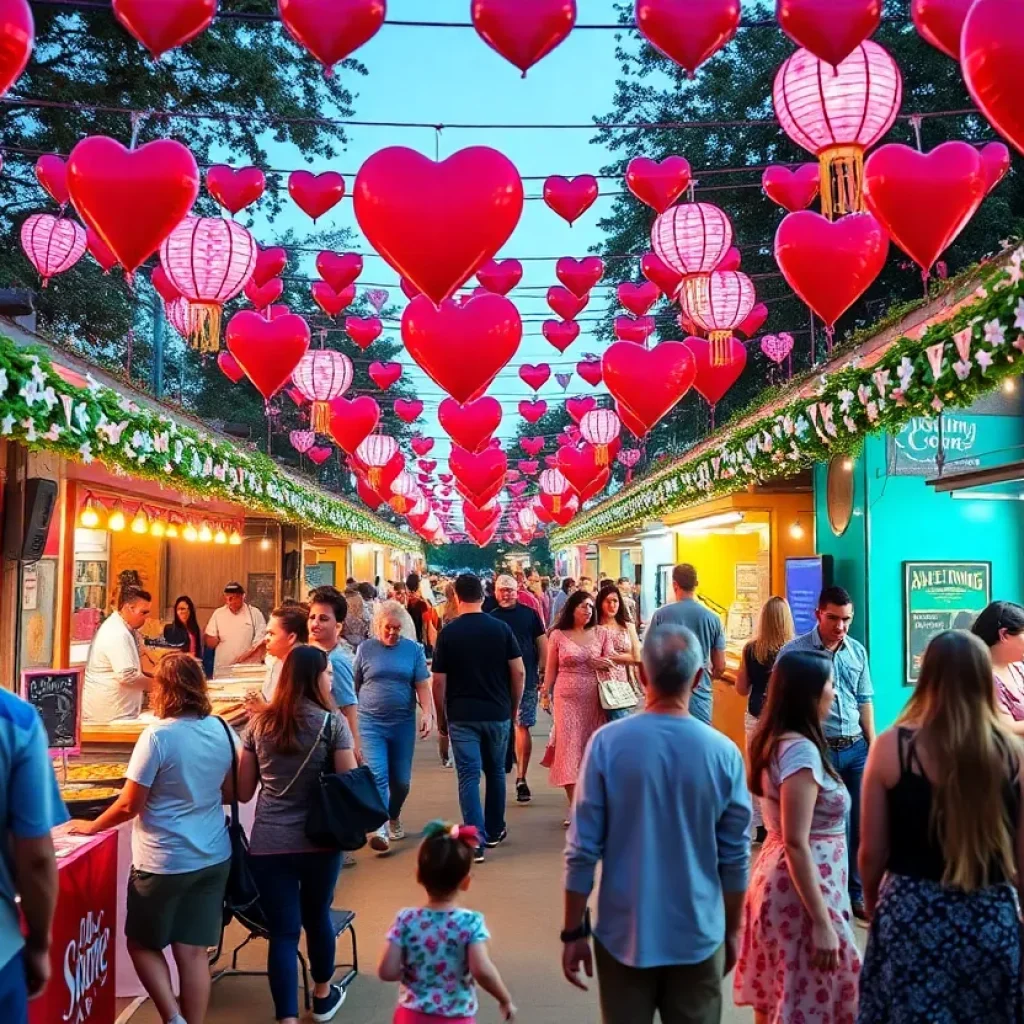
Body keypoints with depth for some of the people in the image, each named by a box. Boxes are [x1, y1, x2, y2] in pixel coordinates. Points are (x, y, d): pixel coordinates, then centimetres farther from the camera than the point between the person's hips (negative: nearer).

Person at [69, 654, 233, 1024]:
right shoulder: (221, 729, -1)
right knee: (194, 951, 11)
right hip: (213, 857, 5)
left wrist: (92, 826, 3)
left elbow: (129, 806, -13)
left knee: (143, 943, 16)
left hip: (165, 862, -5)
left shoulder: (158, 735, -18)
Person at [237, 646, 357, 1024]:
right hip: (319, 839, -1)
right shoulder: (332, 722, -7)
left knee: (282, 931, 6)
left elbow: (243, 792, 6)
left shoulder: (259, 723, 3)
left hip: (268, 844, 1)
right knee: (317, 916, 21)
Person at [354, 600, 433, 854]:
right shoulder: (365, 649, 1)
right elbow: (353, 686, 7)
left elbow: (422, 686, 0)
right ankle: (380, 828, -15)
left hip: (403, 724, 2)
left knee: (401, 780, 10)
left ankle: (394, 816, 37)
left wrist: (428, 713, -13)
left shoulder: (413, 649, 2)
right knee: (377, 775, -14)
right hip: (371, 723, -1)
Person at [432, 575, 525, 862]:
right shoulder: (501, 628, -1)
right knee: (496, 771, 19)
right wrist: (514, 707, 11)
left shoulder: (448, 633, -5)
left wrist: (441, 717, 7)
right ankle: (494, 831, 30)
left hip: (461, 715, -2)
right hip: (498, 713, 2)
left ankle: (476, 841, -7)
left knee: (469, 776, 0)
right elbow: (519, 671, -2)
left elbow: (439, 681, -5)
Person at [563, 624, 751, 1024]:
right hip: (698, 935, 1)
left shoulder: (608, 743, -14)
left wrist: (574, 931, 0)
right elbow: (734, 856, -2)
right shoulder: (724, 753, -10)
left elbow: (583, 849, -11)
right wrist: (732, 930, 13)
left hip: (625, 934, -1)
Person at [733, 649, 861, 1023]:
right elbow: (797, 844, -24)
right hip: (802, 889, -9)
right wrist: (822, 922, -23)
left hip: (778, 879, 9)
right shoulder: (801, 750, -21)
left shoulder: (775, 741, 6)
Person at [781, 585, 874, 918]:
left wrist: (873, 747, 9)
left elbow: (865, 702, 12)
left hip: (855, 748, 5)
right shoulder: (794, 651, -10)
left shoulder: (857, 651, 6)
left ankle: (855, 894, 27)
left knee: (857, 825, 12)